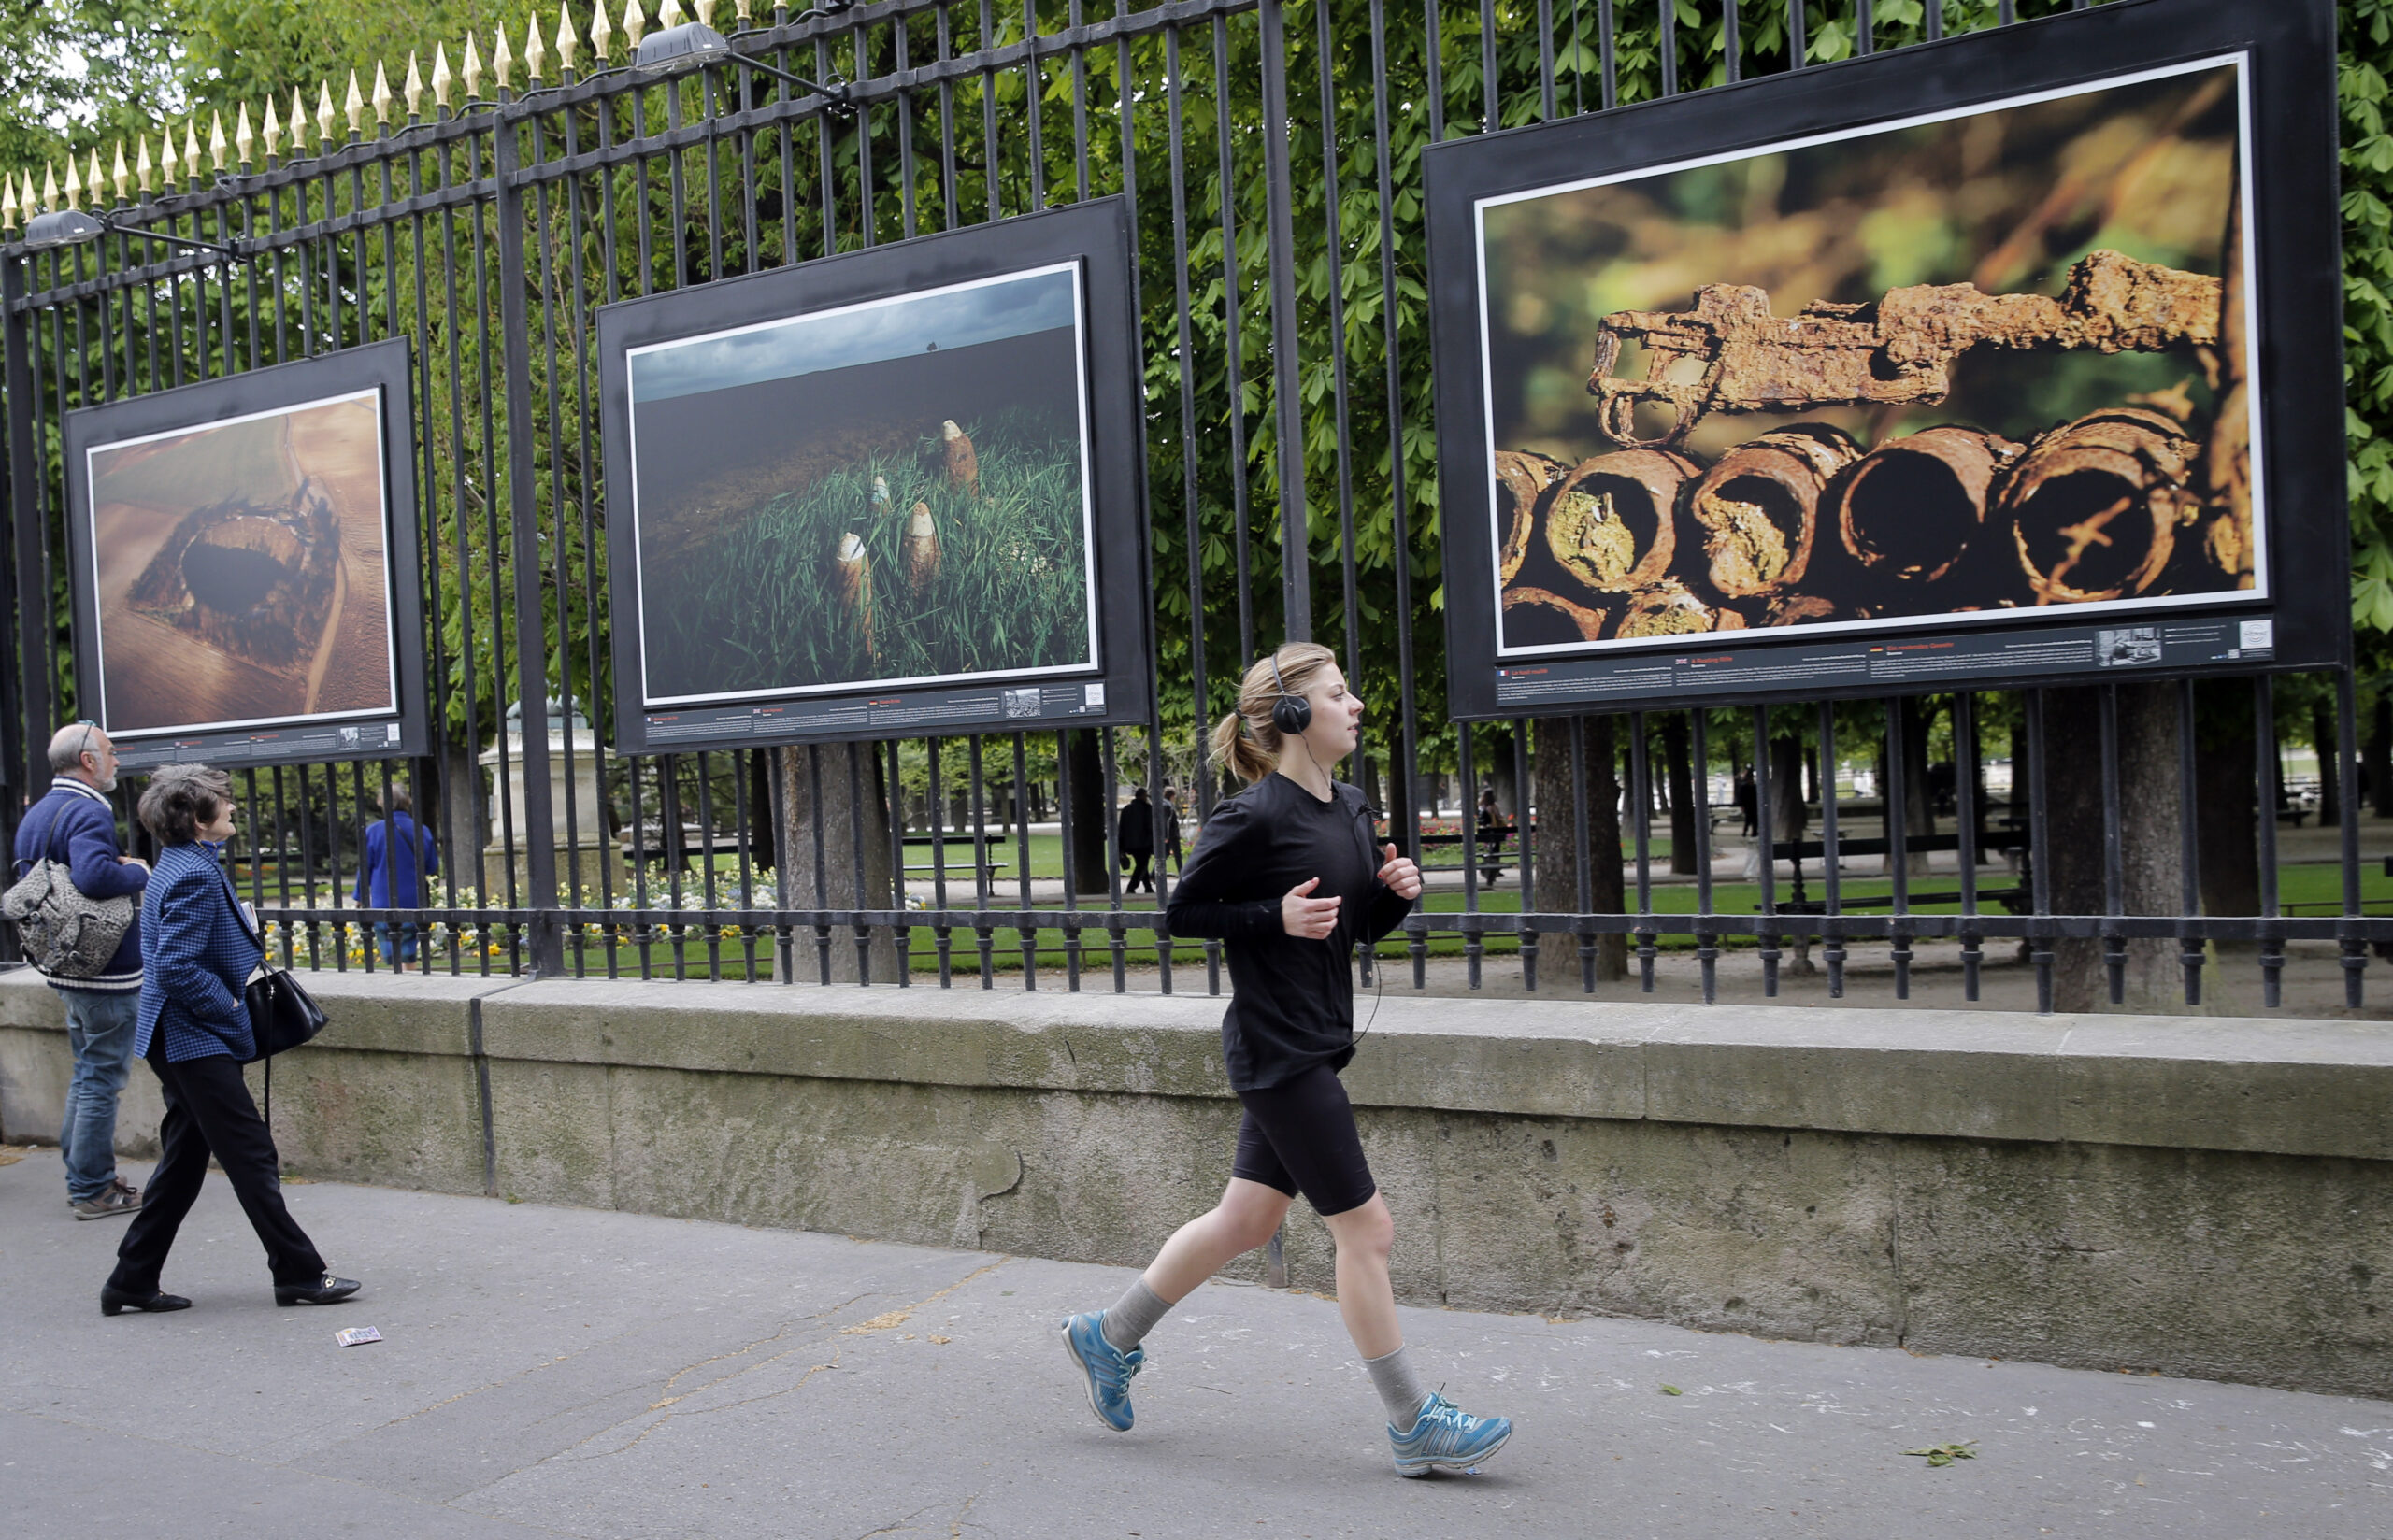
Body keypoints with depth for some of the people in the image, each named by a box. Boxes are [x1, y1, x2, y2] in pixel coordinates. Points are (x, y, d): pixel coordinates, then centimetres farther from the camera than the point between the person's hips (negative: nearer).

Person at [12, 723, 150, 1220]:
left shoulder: (35, 814, 13)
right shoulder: (88, 812, -19)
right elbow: (94, 875, -36)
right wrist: (138, 871, -17)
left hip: (66, 969, 10)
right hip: (107, 973, -10)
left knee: (88, 1075, 20)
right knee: (102, 1080, -1)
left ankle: (82, 1178, 27)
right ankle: (92, 1191, 6)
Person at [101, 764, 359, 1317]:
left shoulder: (180, 865, 14)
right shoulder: (195, 874, -19)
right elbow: (178, 967, -25)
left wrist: (245, 931, 9)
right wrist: (230, 1011, -16)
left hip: (179, 1041, 11)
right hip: (197, 1042, -11)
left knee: (185, 1160, 14)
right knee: (252, 1157, -4)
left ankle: (133, 1281, 20)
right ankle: (298, 1273, 2)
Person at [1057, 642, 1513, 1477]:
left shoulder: (1350, 809, 9)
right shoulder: (1252, 818, -16)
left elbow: (1364, 925, 18)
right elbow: (1183, 912, -9)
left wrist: (1397, 891, -2)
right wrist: (1278, 916, -19)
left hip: (1315, 1047, 9)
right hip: (1275, 1052, -9)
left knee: (1245, 1220, 16)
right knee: (1366, 1229, -2)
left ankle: (1108, 1335, 32)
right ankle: (1414, 1426, 10)